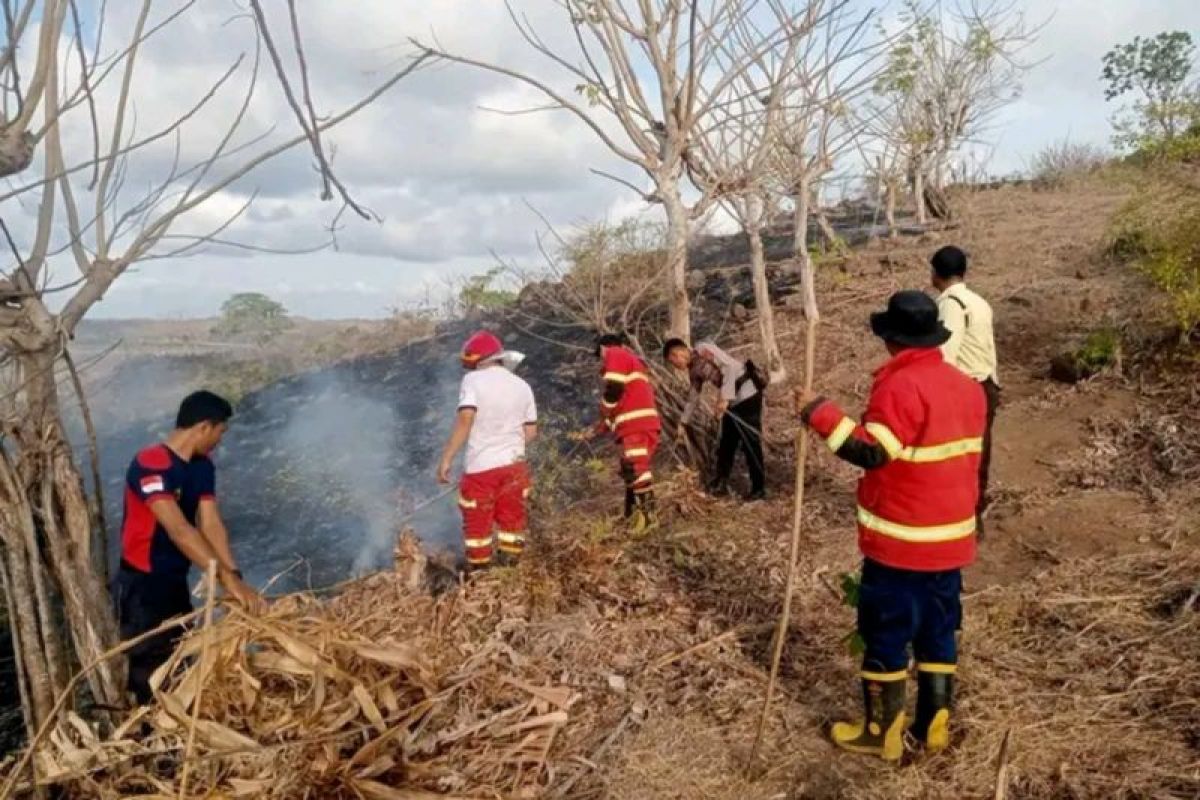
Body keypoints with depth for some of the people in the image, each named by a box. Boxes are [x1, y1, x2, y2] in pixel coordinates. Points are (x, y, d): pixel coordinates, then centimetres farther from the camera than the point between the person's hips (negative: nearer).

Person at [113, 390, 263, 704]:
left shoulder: (203, 467, 2)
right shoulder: (150, 465, -24)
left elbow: (211, 524, -6)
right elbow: (179, 530, -33)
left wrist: (234, 575, -19)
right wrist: (226, 577, -37)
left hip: (176, 581, 8)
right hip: (141, 585, -8)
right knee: (149, 672, -1)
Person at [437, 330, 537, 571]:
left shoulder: (473, 380, -9)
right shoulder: (522, 386, 5)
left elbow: (465, 419, -22)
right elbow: (531, 431, 8)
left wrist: (446, 459, -20)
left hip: (480, 467, -4)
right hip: (514, 464, 4)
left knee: (478, 524, 10)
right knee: (512, 519, 16)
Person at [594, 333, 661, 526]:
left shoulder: (615, 356, 3)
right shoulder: (631, 359, 32)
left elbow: (614, 390, -10)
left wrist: (603, 417, 6)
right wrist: (608, 422, 28)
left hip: (636, 424, -10)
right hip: (642, 423, 10)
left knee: (636, 469, -17)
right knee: (631, 470, 14)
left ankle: (647, 516, -22)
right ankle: (631, 516, 17)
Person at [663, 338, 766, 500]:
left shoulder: (703, 349, -14)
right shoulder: (694, 370, 13)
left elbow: (730, 366, -22)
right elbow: (693, 396, 25)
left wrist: (724, 398, -27)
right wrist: (683, 421, 30)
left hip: (747, 393, -9)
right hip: (732, 400, 9)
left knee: (750, 443, -4)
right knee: (726, 443, 13)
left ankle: (759, 488, 6)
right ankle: (720, 484, 24)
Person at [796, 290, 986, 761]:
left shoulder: (900, 387, -19)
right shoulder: (967, 386, 8)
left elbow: (871, 452, -27)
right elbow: (962, 455, 16)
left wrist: (819, 413, -24)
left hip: (901, 540, -8)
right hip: (951, 536, 8)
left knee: (887, 635, 5)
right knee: (938, 630, 16)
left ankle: (882, 732, 17)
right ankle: (934, 726, 27)